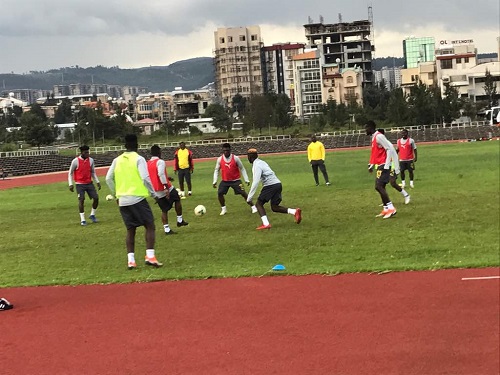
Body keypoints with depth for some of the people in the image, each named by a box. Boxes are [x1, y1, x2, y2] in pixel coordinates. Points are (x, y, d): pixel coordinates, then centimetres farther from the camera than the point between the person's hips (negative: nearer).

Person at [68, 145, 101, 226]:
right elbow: (70, 173, -1)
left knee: (96, 198, -3)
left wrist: (97, 182, 9)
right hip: (80, 184, -4)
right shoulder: (75, 161, -9)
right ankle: (82, 220, 0)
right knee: (81, 200, -10)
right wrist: (71, 184, -9)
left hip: (89, 183, 4)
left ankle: (92, 215, 18)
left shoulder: (91, 160, 3)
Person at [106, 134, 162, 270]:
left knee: (130, 230, 13)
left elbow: (108, 179, 9)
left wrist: (116, 194, 21)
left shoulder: (117, 160, 9)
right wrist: (154, 194, -2)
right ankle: (150, 256, -10)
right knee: (150, 226, 3)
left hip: (123, 200, 5)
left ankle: (131, 260, 7)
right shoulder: (139, 159, -6)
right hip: (137, 198, -5)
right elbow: (145, 178, -14)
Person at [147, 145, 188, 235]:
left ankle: (166, 229, 7)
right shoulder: (160, 162, -12)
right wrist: (167, 187, -28)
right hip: (165, 189, -6)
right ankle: (180, 220, 20)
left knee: (164, 210, 13)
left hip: (156, 192, 6)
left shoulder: (147, 164, 10)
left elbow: (148, 177, 14)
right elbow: (161, 174, -26)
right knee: (177, 200, 18)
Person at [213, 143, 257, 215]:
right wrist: (214, 181, -5)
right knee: (219, 193, -10)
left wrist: (247, 180, -7)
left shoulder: (235, 158, -13)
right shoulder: (219, 159, -7)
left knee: (243, 193, -8)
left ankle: (253, 207, 5)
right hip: (225, 181, 3)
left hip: (235, 180, -2)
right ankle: (223, 209, 10)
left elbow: (242, 169, -3)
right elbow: (216, 170, 4)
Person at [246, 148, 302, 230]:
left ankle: (266, 224, -14)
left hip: (271, 185, -9)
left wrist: (249, 197, -15)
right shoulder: (261, 162, 20)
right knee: (274, 207, 12)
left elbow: (255, 182, -18)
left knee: (259, 204, 1)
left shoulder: (256, 166, -9)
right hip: (278, 184, 9)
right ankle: (295, 211, -3)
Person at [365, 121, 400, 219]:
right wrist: (371, 165, 20)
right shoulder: (374, 137, 17)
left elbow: (390, 149, -20)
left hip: (383, 165, -10)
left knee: (378, 186, -16)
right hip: (380, 165, 10)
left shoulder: (379, 136, -14)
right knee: (380, 187, 10)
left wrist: (386, 165, -22)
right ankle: (386, 209, 13)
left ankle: (391, 208, -17)